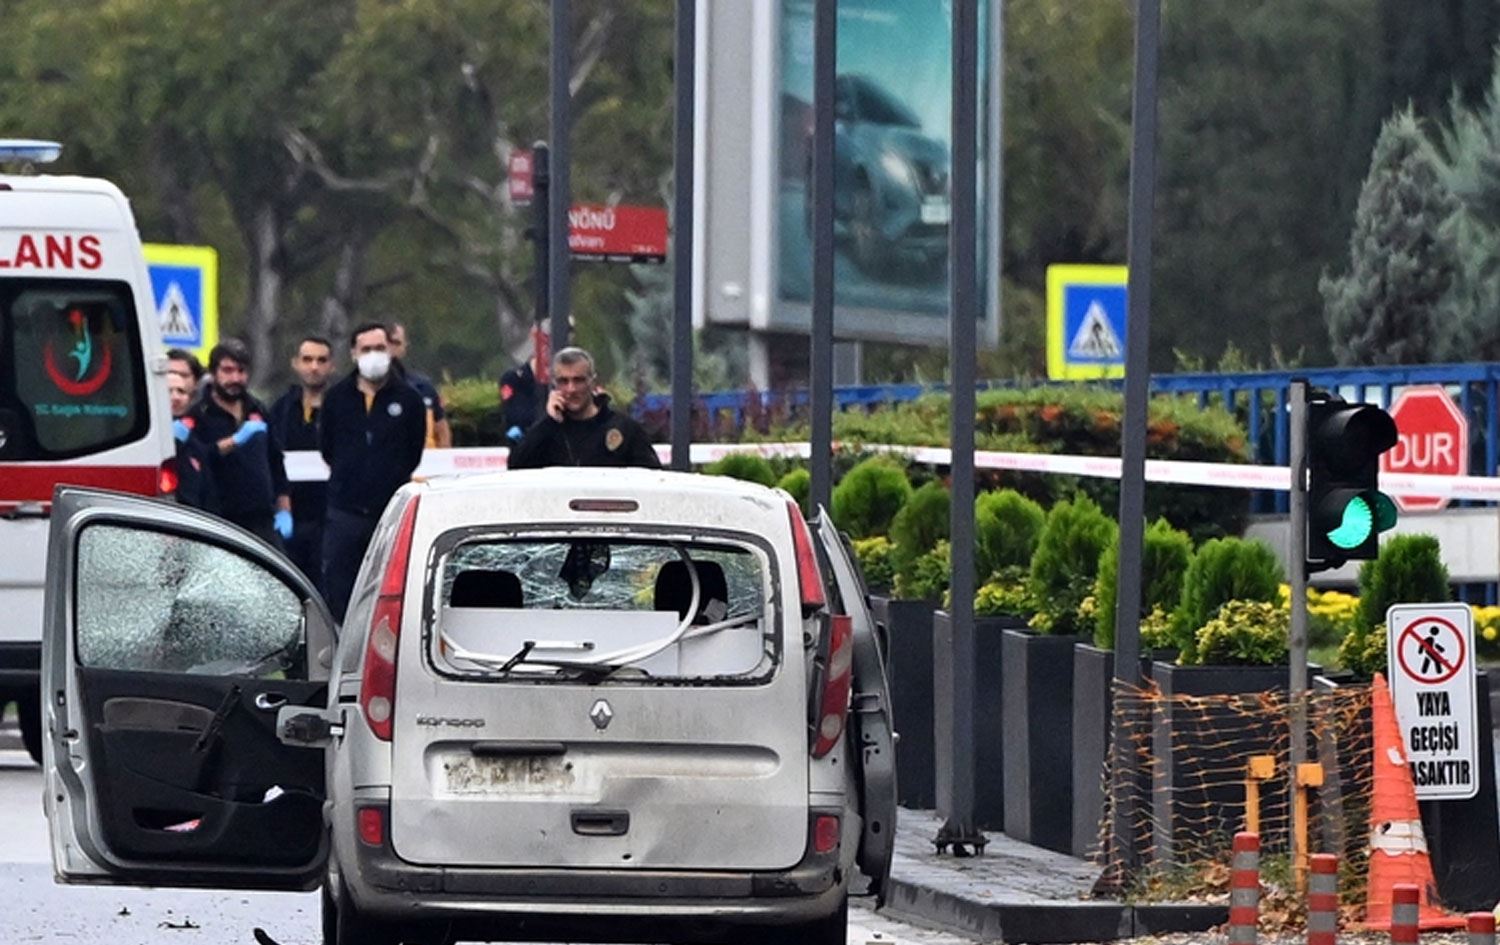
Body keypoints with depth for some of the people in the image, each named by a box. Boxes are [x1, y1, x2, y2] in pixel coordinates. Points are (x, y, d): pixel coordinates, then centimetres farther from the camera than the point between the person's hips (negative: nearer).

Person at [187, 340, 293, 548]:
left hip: (263, 523, 6)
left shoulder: (260, 413, 17)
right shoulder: (199, 416, -4)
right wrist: (235, 441, -30)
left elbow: (276, 465, 23)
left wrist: (284, 510, 15)